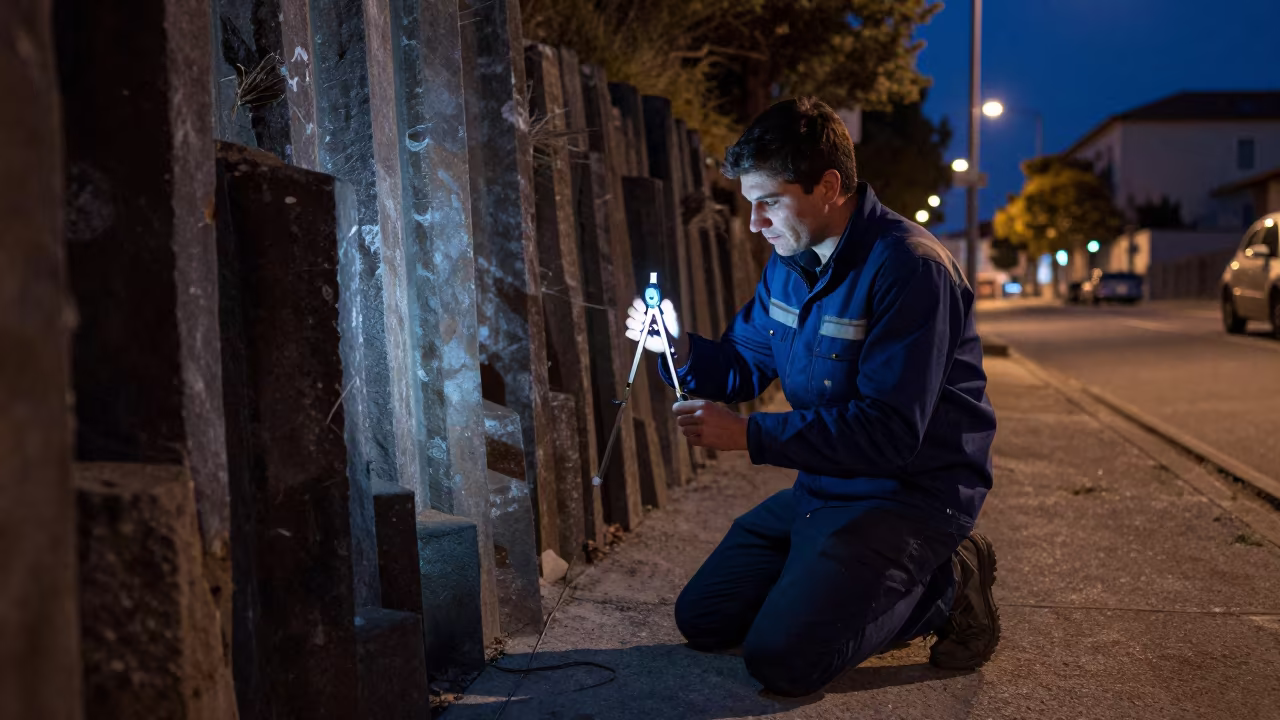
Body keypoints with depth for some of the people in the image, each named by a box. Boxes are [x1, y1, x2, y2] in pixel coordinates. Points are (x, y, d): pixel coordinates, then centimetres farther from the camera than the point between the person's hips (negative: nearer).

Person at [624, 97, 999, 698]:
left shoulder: (908, 266, -24)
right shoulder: (788, 262, 4)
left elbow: (891, 431, -28)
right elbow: (743, 367, 12)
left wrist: (747, 435, -29)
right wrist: (679, 346, -10)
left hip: (915, 490, -8)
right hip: (823, 487, 9)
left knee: (781, 659, -20)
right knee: (702, 620, 8)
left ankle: (942, 588, 1)